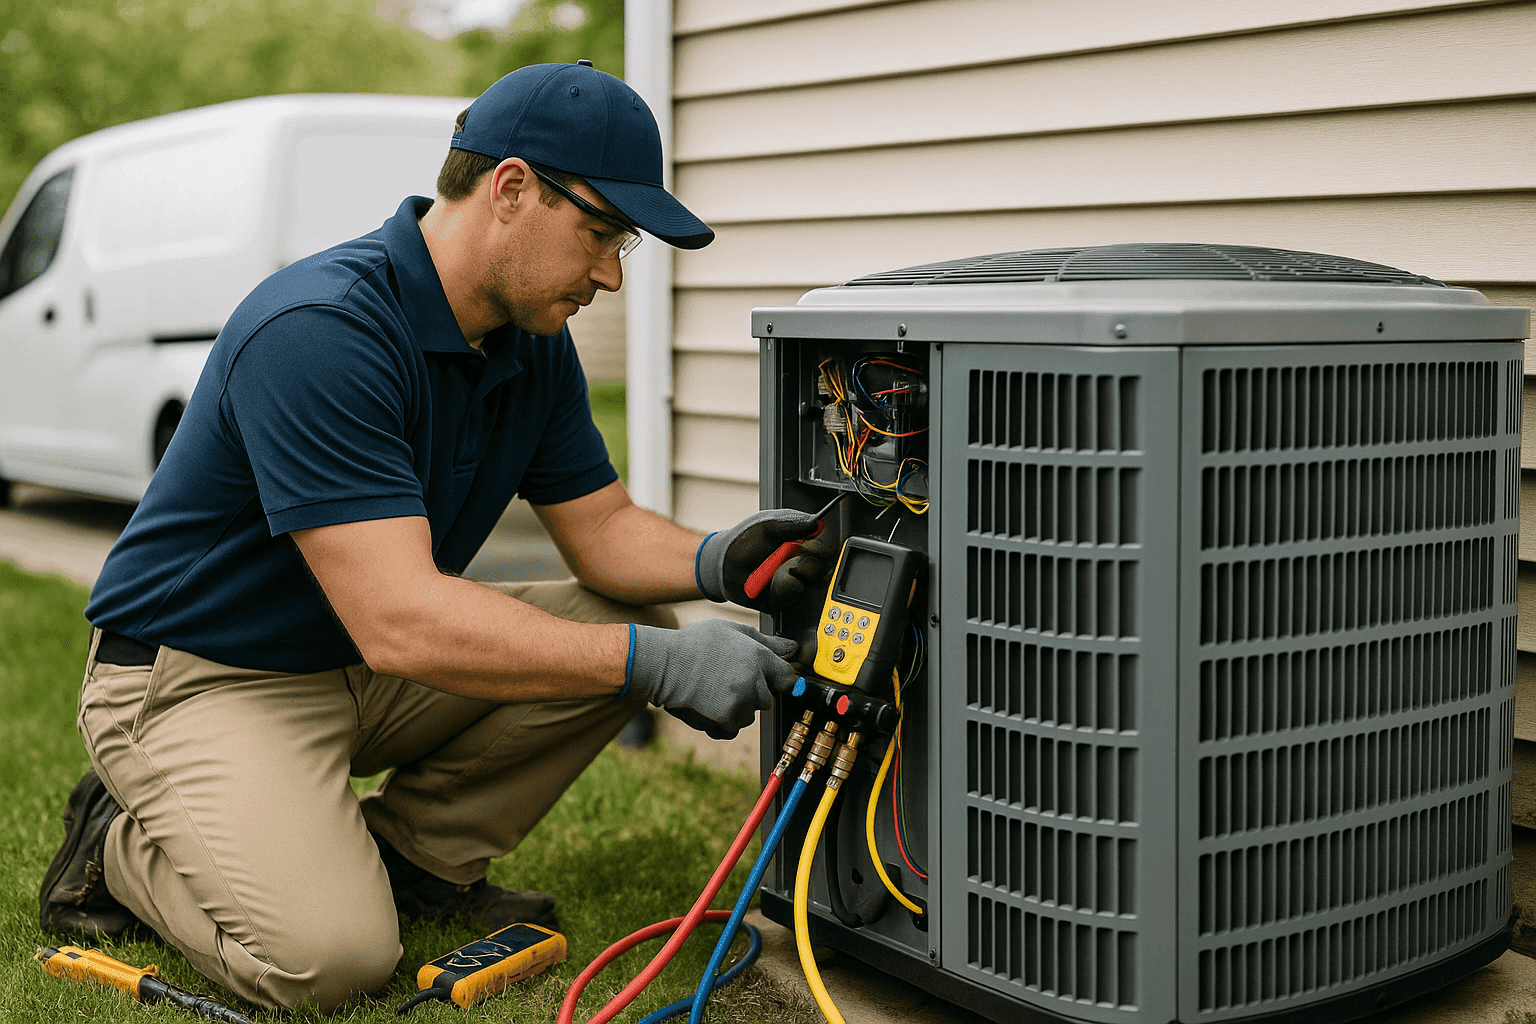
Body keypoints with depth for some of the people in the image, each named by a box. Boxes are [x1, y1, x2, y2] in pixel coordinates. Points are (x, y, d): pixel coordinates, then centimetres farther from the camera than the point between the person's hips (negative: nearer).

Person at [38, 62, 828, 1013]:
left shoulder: (534, 344, -2)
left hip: (372, 666, 8)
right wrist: (660, 663, -36)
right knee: (333, 953, -28)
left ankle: (413, 854, 6)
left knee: (630, 627, -6)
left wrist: (712, 562, -20)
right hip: (204, 678, -8)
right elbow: (400, 624, -36)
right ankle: (122, 847, 3)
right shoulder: (319, 330, -30)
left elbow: (603, 528, 3)